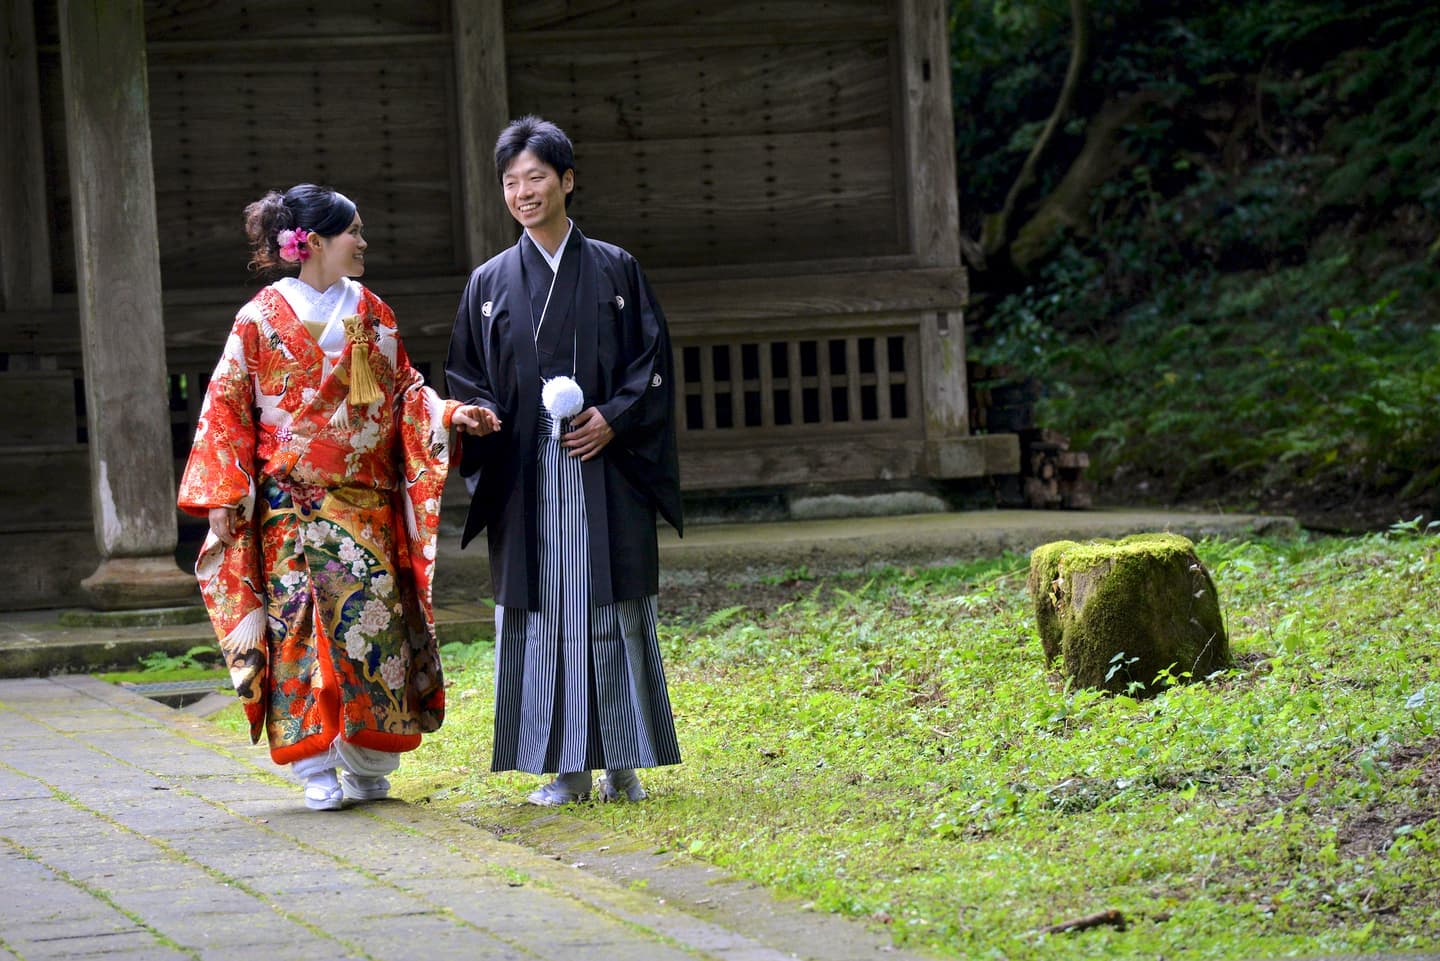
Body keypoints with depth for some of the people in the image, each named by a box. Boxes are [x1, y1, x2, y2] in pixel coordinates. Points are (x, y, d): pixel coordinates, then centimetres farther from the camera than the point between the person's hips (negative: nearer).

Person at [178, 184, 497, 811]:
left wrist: (449, 415, -5)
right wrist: (223, 495, -6)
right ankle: (317, 772, -2)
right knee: (301, 622, -7)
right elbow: (227, 408, 0)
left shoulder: (371, 315, 11)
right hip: (291, 506, -3)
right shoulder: (262, 320, 0)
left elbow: (405, 389, 15)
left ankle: (367, 764, 4)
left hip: (365, 503, 3)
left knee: (371, 618, -5)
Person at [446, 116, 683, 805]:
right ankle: (568, 769, 5)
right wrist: (481, 414, -9)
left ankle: (623, 765, 5)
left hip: (605, 470, -1)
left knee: (611, 609, -2)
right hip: (525, 476, 1)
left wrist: (615, 417, -12)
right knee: (542, 613, 0)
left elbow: (651, 360, 4)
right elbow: (465, 376, 12)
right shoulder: (490, 283, 9)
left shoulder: (614, 270, 6)